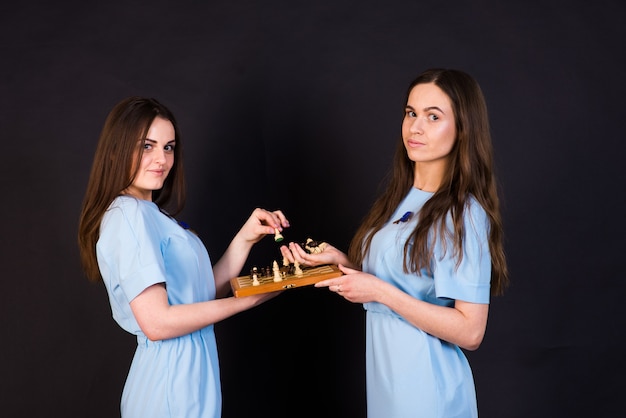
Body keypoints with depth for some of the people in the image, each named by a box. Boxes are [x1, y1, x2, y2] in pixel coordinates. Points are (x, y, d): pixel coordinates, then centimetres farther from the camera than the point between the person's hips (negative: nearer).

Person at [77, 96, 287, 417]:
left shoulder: (150, 213, 12)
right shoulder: (128, 214, -16)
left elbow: (200, 295, 8)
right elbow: (156, 322, -22)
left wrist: (245, 239, 0)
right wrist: (248, 300, -16)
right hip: (172, 384, -9)